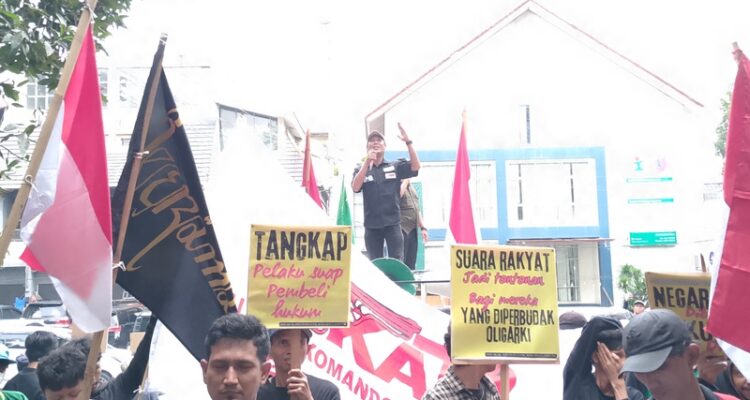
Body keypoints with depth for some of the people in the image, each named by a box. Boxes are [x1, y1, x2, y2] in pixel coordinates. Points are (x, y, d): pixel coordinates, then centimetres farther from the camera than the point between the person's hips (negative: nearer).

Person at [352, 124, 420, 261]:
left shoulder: (395, 166, 7)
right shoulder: (361, 169, 7)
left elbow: (415, 167, -8)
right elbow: (355, 187, -10)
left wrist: (408, 142, -16)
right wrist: (367, 161, -17)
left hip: (393, 223, -1)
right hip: (372, 225, 1)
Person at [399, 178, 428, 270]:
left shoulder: (410, 186, 20)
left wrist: (422, 227, 17)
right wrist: (405, 181, -16)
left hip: (412, 229, 8)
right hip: (401, 229, -8)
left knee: (411, 264, 8)